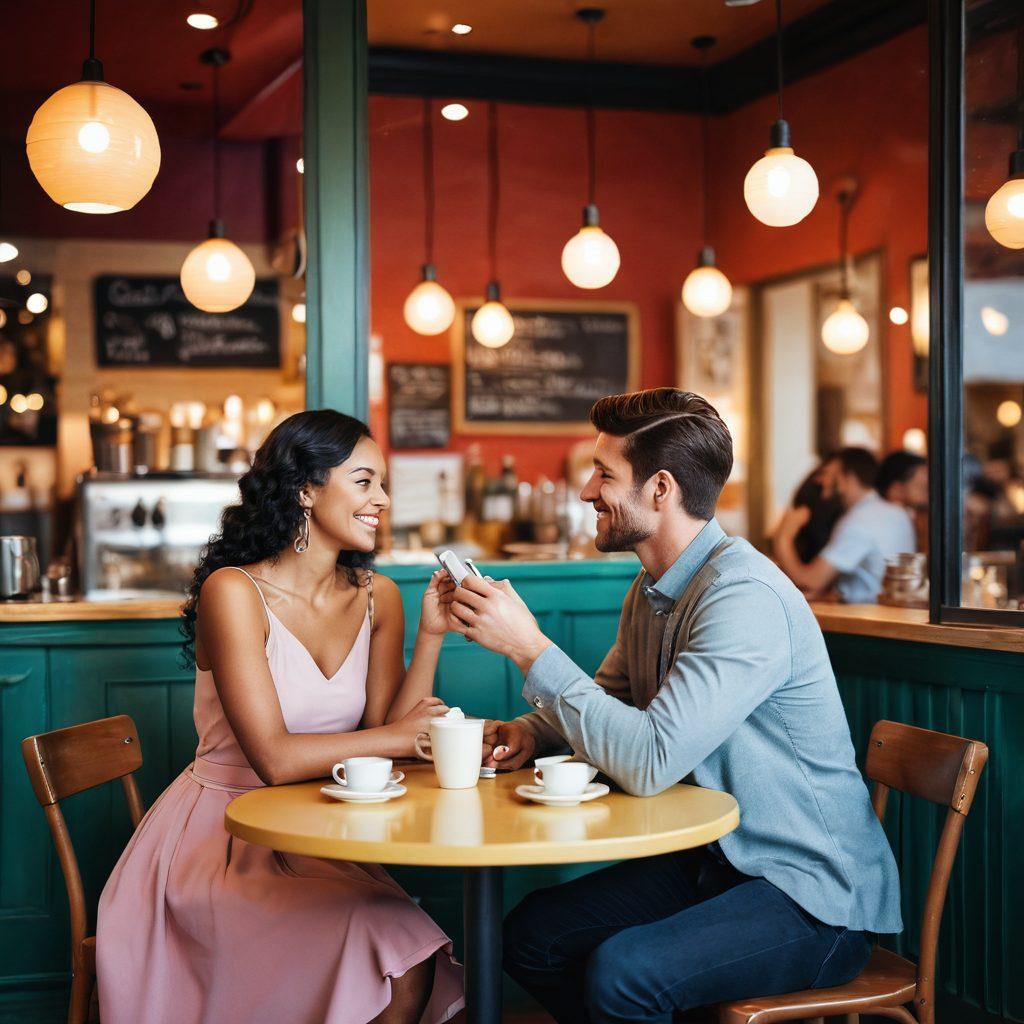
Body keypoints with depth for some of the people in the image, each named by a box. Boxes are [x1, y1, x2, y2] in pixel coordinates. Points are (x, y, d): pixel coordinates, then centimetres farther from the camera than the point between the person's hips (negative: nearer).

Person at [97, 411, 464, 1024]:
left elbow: (387, 732, -2)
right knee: (384, 957, -27)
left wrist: (431, 635, -9)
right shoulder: (234, 591, -14)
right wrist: (395, 738, -12)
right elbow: (275, 759, -21)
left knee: (412, 973, -22)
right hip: (221, 841, -5)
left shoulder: (377, 598, 4)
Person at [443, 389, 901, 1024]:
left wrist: (530, 647, -26)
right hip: (712, 862, 9)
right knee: (532, 934, -1)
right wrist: (532, 731, -3)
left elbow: (648, 762, -30)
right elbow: (606, 700, 19)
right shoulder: (652, 590, 6)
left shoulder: (745, 597, -24)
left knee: (621, 972, -27)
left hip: (813, 894, -9)